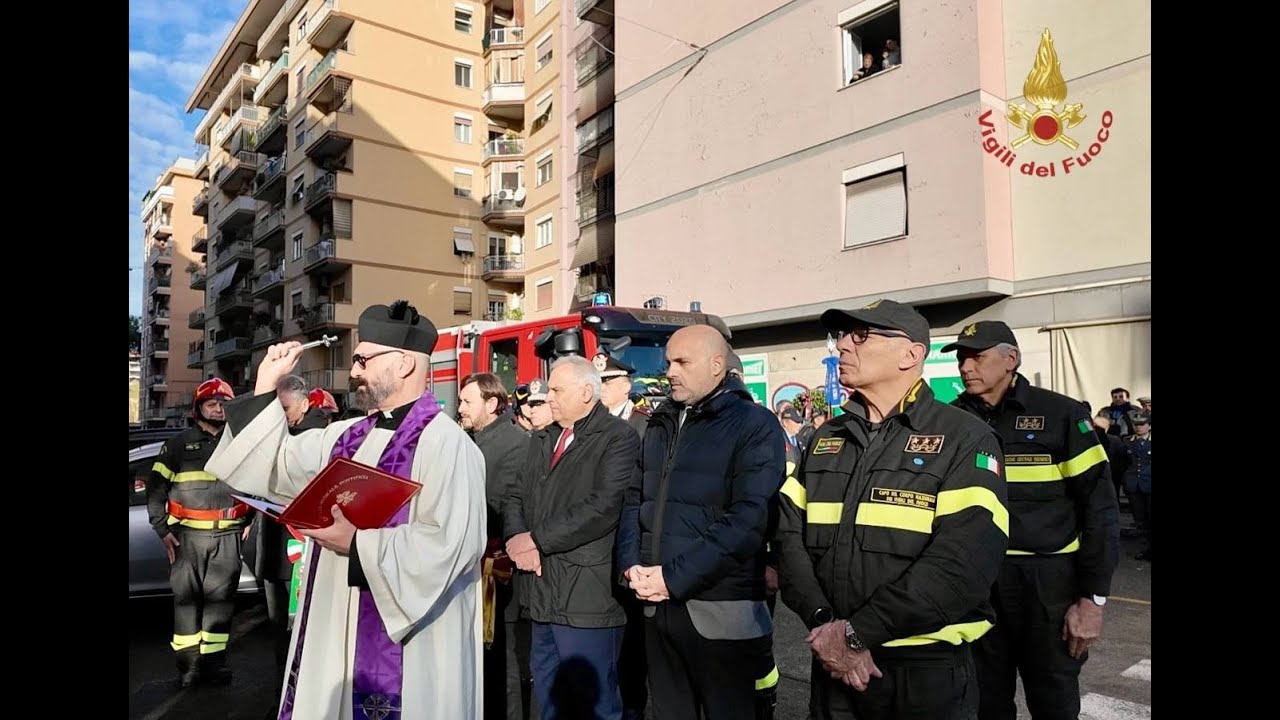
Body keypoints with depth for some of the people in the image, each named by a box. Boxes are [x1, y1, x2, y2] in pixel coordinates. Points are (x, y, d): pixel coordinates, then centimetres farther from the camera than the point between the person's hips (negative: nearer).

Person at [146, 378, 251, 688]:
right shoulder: (179, 444, 3)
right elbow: (156, 487, 2)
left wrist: (250, 520, 11)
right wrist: (163, 529, -4)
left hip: (228, 535, 2)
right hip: (187, 534, -1)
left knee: (220, 597, 5)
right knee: (186, 596, 4)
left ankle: (214, 659, 15)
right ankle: (188, 661, 14)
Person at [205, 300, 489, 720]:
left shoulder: (444, 442, -17)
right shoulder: (346, 438, 11)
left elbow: (449, 544, -25)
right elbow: (272, 468, 15)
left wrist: (357, 544, -21)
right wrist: (267, 384, 8)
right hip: (333, 632, 8)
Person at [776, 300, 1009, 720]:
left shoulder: (964, 439, -8)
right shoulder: (825, 439, 8)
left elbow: (963, 561, -19)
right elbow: (789, 535, 0)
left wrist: (858, 632, -19)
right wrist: (823, 622, -15)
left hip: (928, 670, -4)